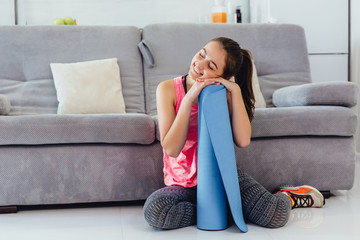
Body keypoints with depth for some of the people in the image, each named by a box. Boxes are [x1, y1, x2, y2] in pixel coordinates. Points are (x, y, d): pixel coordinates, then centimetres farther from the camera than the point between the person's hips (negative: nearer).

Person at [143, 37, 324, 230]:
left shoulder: (225, 93, -4)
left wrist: (236, 91, -22)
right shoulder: (168, 89, -10)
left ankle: (287, 197, 14)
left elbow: (243, 141, -19)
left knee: (275, 215, -24)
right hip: (183, 184, 0)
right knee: (153, 209, -33)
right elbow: (171, 149, -18)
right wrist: (189, 99, -27)